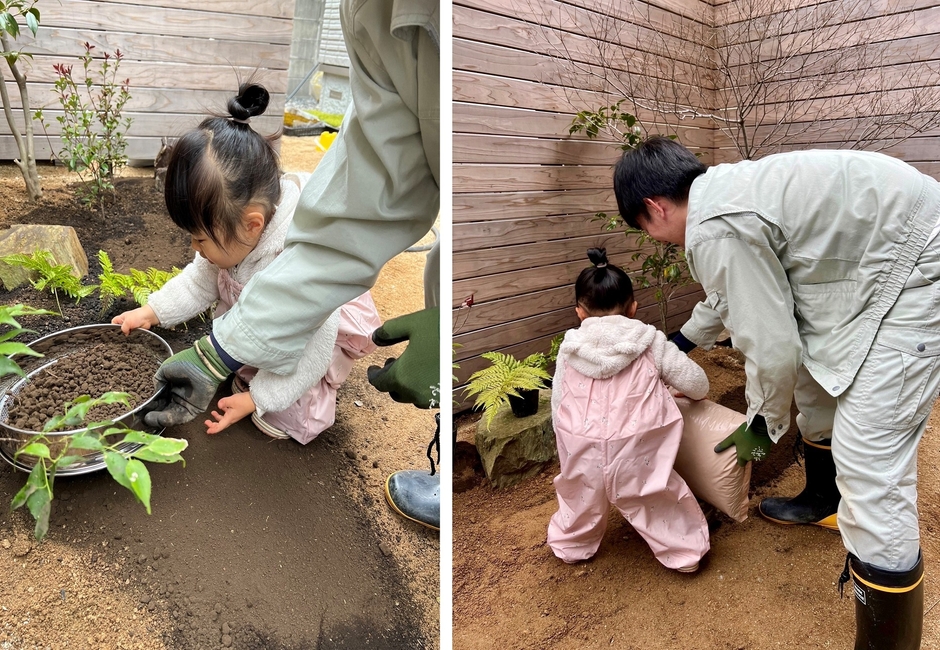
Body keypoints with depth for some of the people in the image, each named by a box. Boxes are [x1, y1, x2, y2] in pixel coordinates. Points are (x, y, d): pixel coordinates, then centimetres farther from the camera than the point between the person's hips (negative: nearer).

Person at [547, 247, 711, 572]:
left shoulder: (569, 348, 3)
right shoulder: (651, 342, -2)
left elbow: (557, 403, 10)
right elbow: (696, 383, 4)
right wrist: (697, 393, 28)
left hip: (582, 450, 2)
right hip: (634, 451, -2)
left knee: (583, 497, 27)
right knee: (658, 502, 20)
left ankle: (571, 545, 47)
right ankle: (685, 552, 36)